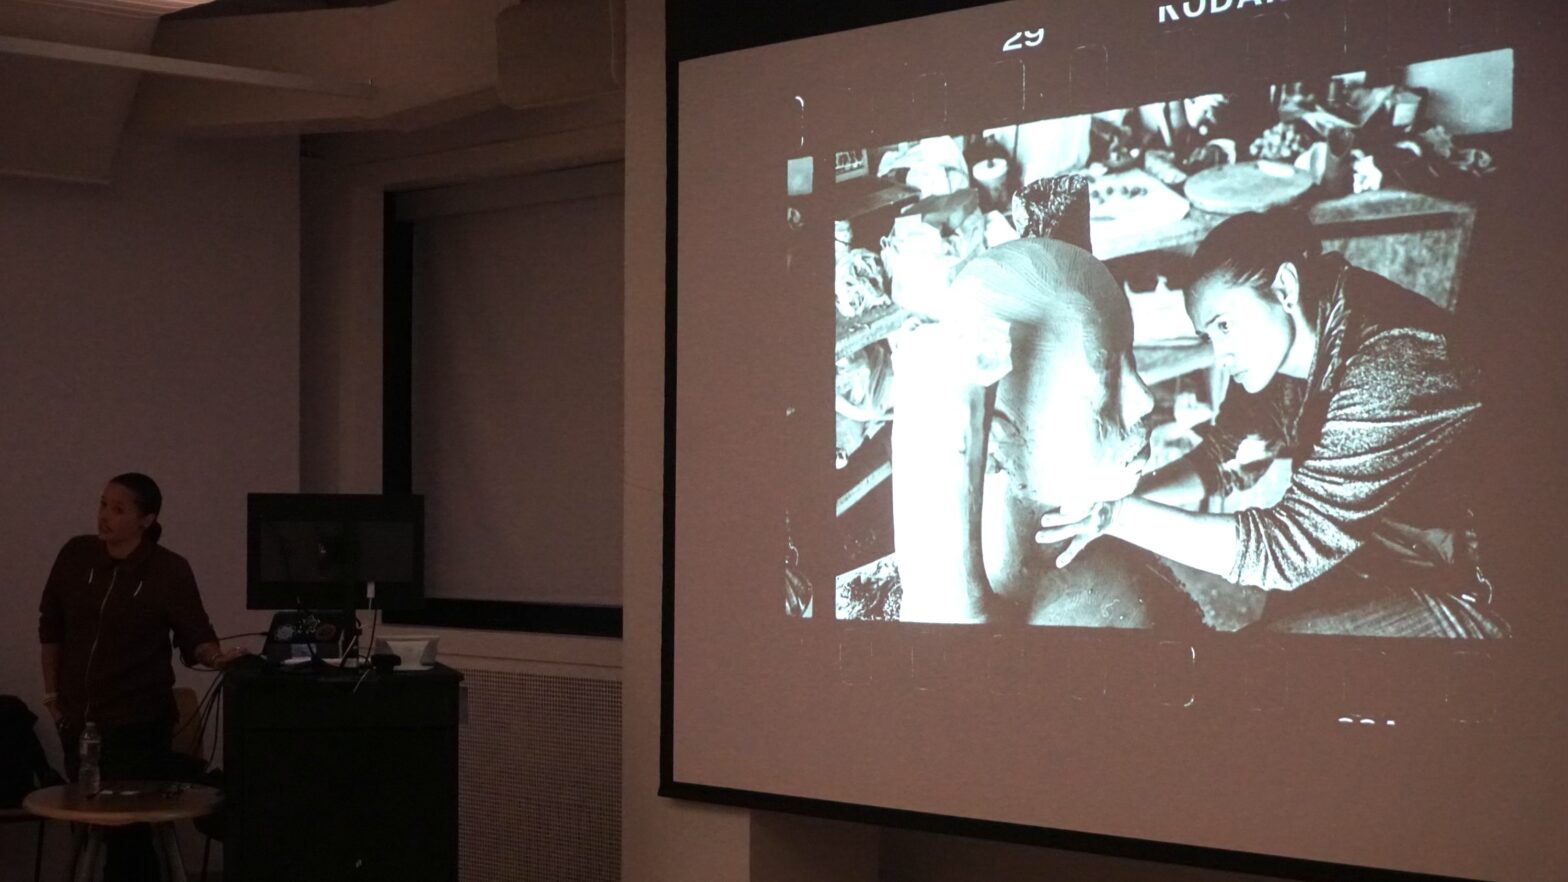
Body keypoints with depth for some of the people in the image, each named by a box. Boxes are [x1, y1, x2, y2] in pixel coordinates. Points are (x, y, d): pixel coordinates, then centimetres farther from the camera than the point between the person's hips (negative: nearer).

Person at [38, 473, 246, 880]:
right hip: (79, 718, 5)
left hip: (137, 722, -5)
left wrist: (215, 656, -29)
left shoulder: (170, 571, -10)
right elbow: (51, 625, 11)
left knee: (128, 828, -7)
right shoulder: (76, 555, 0)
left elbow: (194, 636, -8)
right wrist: (52, 690, 12)